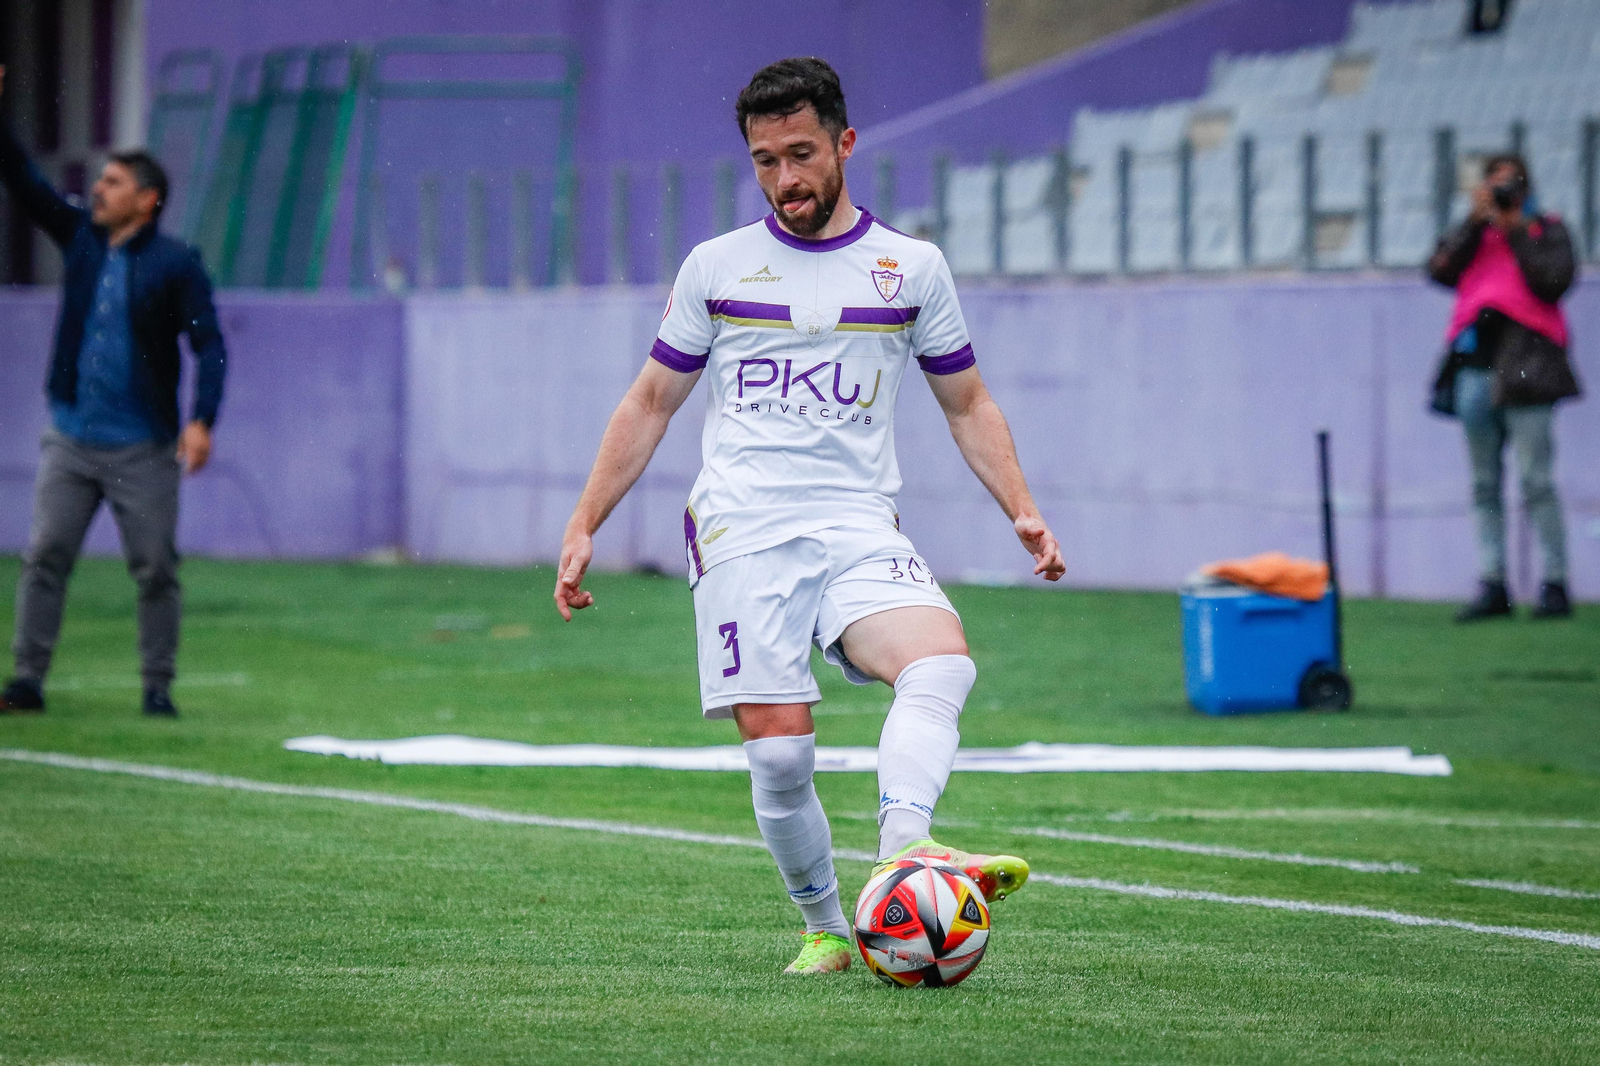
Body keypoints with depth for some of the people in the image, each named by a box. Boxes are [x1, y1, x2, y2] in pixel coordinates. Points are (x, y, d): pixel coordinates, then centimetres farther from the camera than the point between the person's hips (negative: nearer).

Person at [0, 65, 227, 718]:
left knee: (155, 568, -1)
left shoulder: (176, 265, -5)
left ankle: (158, 688, 8)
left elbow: (209, 344, -10)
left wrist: (202, 420, -23)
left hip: (143, 448, -4)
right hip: (71, 440, 4)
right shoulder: (81, 238, 8)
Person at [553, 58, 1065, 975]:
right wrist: (584, 528, 12)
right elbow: (651, 403, 18)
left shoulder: (911, 268, 11)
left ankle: (905, 848, -46)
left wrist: (1023, 511, 4)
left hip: (859, 529, 0)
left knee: (943, 662, -31)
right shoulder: (716, 267, 11)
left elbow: (968, 402, 18)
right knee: (779, 755, -11)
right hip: (740, 535, 0)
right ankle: (826, 928, 6)